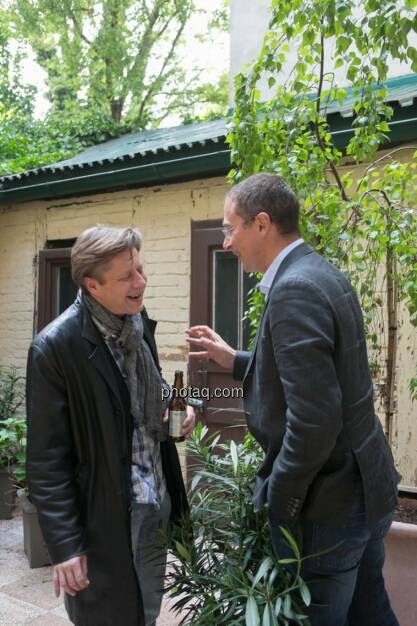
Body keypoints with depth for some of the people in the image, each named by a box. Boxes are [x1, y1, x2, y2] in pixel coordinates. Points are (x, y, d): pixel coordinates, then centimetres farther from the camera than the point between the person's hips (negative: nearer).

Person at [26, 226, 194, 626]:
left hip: (156, 505, 7)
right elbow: (47, 458, -16)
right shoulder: (55, 347, -19)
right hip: (103, 519, -6)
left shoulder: (138, 321, 2)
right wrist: (65, 544, -14)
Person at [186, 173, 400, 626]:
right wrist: (234, 360, 12)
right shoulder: (321, 274, 7)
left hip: (329, 504, -9)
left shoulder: (294, 290, -23)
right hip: (366, 488, 9)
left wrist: (277, 503, -15)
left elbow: (313, 421, -27)